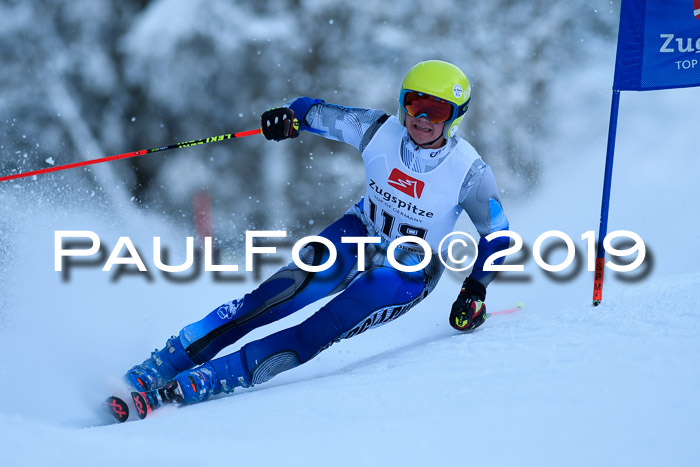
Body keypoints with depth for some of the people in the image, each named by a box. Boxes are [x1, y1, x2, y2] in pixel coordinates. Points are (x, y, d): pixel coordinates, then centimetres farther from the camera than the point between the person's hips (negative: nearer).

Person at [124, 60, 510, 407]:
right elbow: (317, 113, -3)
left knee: (317, 334, -23)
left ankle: (204, 382, -25)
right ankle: (160, 366, -17)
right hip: (359, 236, 3)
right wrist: (291, 116, -26)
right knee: (274, 297, -19)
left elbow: (497, 236, -7)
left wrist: (474, 292, -18)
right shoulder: (380, 132, -14)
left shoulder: (470, 172, -21)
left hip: (408, 275, -3)